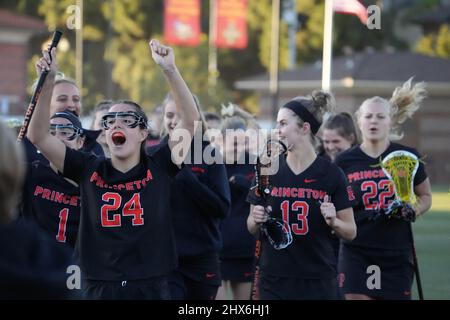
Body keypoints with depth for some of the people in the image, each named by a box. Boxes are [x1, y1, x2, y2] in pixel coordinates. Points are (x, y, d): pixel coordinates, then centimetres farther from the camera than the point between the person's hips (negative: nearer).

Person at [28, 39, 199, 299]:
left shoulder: (158, 168, 1)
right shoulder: (90, 169, 3)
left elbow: (191, 120, -5)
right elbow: (39, 136, -2)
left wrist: (170, 70, -15)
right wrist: (48, 82, -12)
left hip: (151, 288, -1)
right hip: (99, 288, 1)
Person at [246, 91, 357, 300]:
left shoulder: (331, 174, -3)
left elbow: (350, 232, 2)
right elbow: (252, 228, 11)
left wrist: (333, 221, -18)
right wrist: (257, 220, -11)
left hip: (318, 282, -2)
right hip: (274, 281, 2)